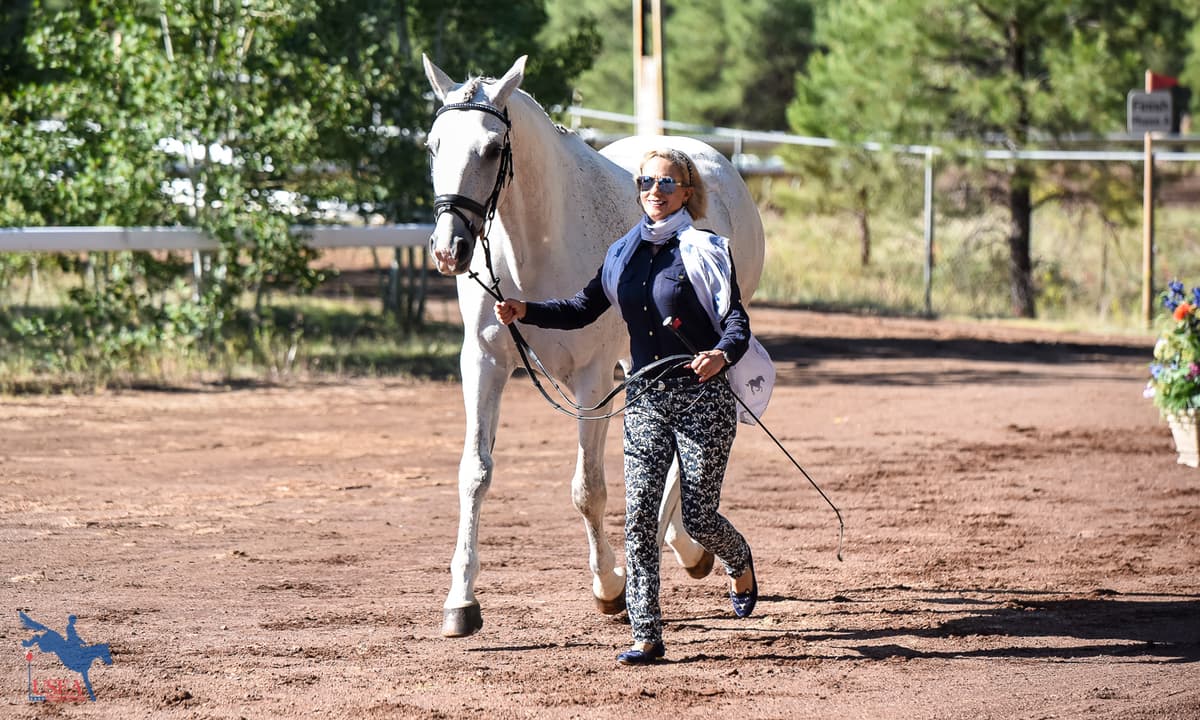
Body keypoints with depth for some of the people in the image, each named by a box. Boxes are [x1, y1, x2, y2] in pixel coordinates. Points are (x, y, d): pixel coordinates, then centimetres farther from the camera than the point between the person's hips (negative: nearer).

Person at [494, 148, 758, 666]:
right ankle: (646, 637, -4)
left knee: (698, 518, 1)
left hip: (702, 396, -4)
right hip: (645, 398, 5)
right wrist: (525, 312, 1)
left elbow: (737, 323, -13)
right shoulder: (625, 253, 10)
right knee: (639, 516, -6)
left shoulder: (705, 252, -6)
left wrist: (722, 354, -34)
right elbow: (583, 310, 16)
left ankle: (739, 565, 37)